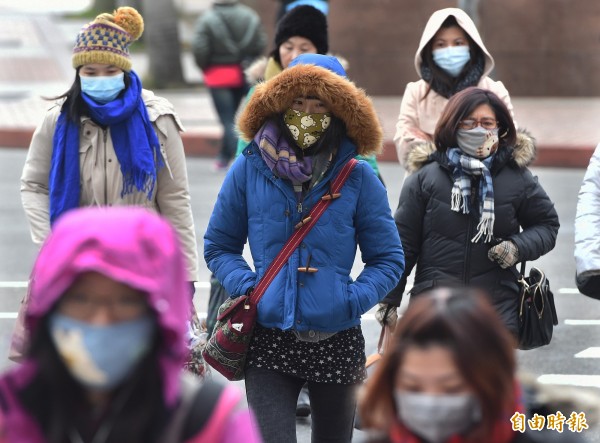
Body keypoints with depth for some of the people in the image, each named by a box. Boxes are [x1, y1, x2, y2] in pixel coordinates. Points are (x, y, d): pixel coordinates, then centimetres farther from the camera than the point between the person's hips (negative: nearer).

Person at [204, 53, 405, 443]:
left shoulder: (358, 178, -2)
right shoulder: (249, 170, 0)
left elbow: (389, 260, 5)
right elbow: (219, 245, 11)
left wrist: (353, 300, -12)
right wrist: (245, 286, -8)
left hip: (336, 339, 1)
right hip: (268, 341, -1)